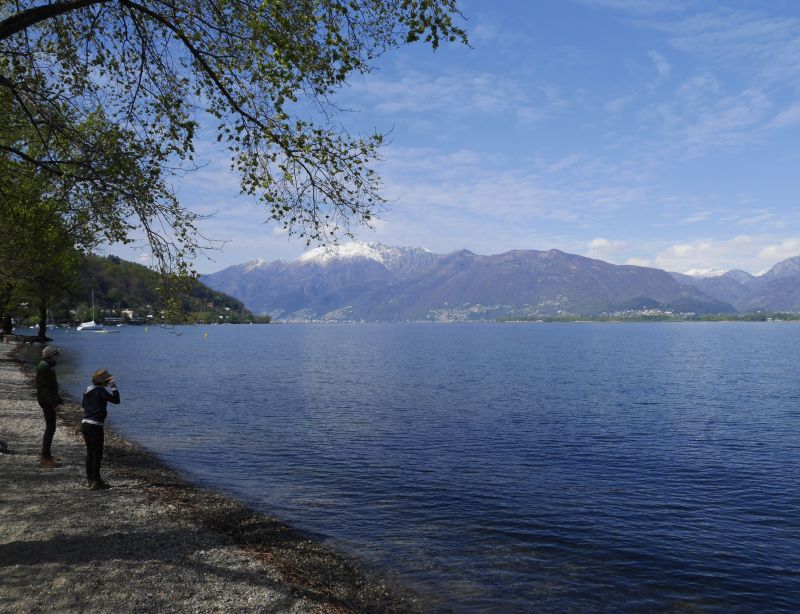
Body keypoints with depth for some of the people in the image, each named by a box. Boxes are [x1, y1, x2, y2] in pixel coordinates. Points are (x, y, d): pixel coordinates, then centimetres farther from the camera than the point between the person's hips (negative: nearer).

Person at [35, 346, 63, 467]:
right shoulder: (44, 368, -18)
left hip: (49, 401, 11)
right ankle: (45, 458, -5)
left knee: (50, 427, 18)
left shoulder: (48, 367, 14)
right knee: (50, 428, -8)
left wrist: (58, 399, 24)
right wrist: (54, 404, -25)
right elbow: (46, 388, -23)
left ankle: (45, 454, 27)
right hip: (47, 401, -11)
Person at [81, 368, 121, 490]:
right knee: (97, 453, -2)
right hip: (95, 425, -9)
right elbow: (116, 400, -16)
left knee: (90, 452, 17)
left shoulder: (88, 390, 10)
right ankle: (96, 481, -1)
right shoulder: (101, 391, -14)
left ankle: (90, 479, 25)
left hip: (85, 423, 9)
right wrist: (114, 387, -6)